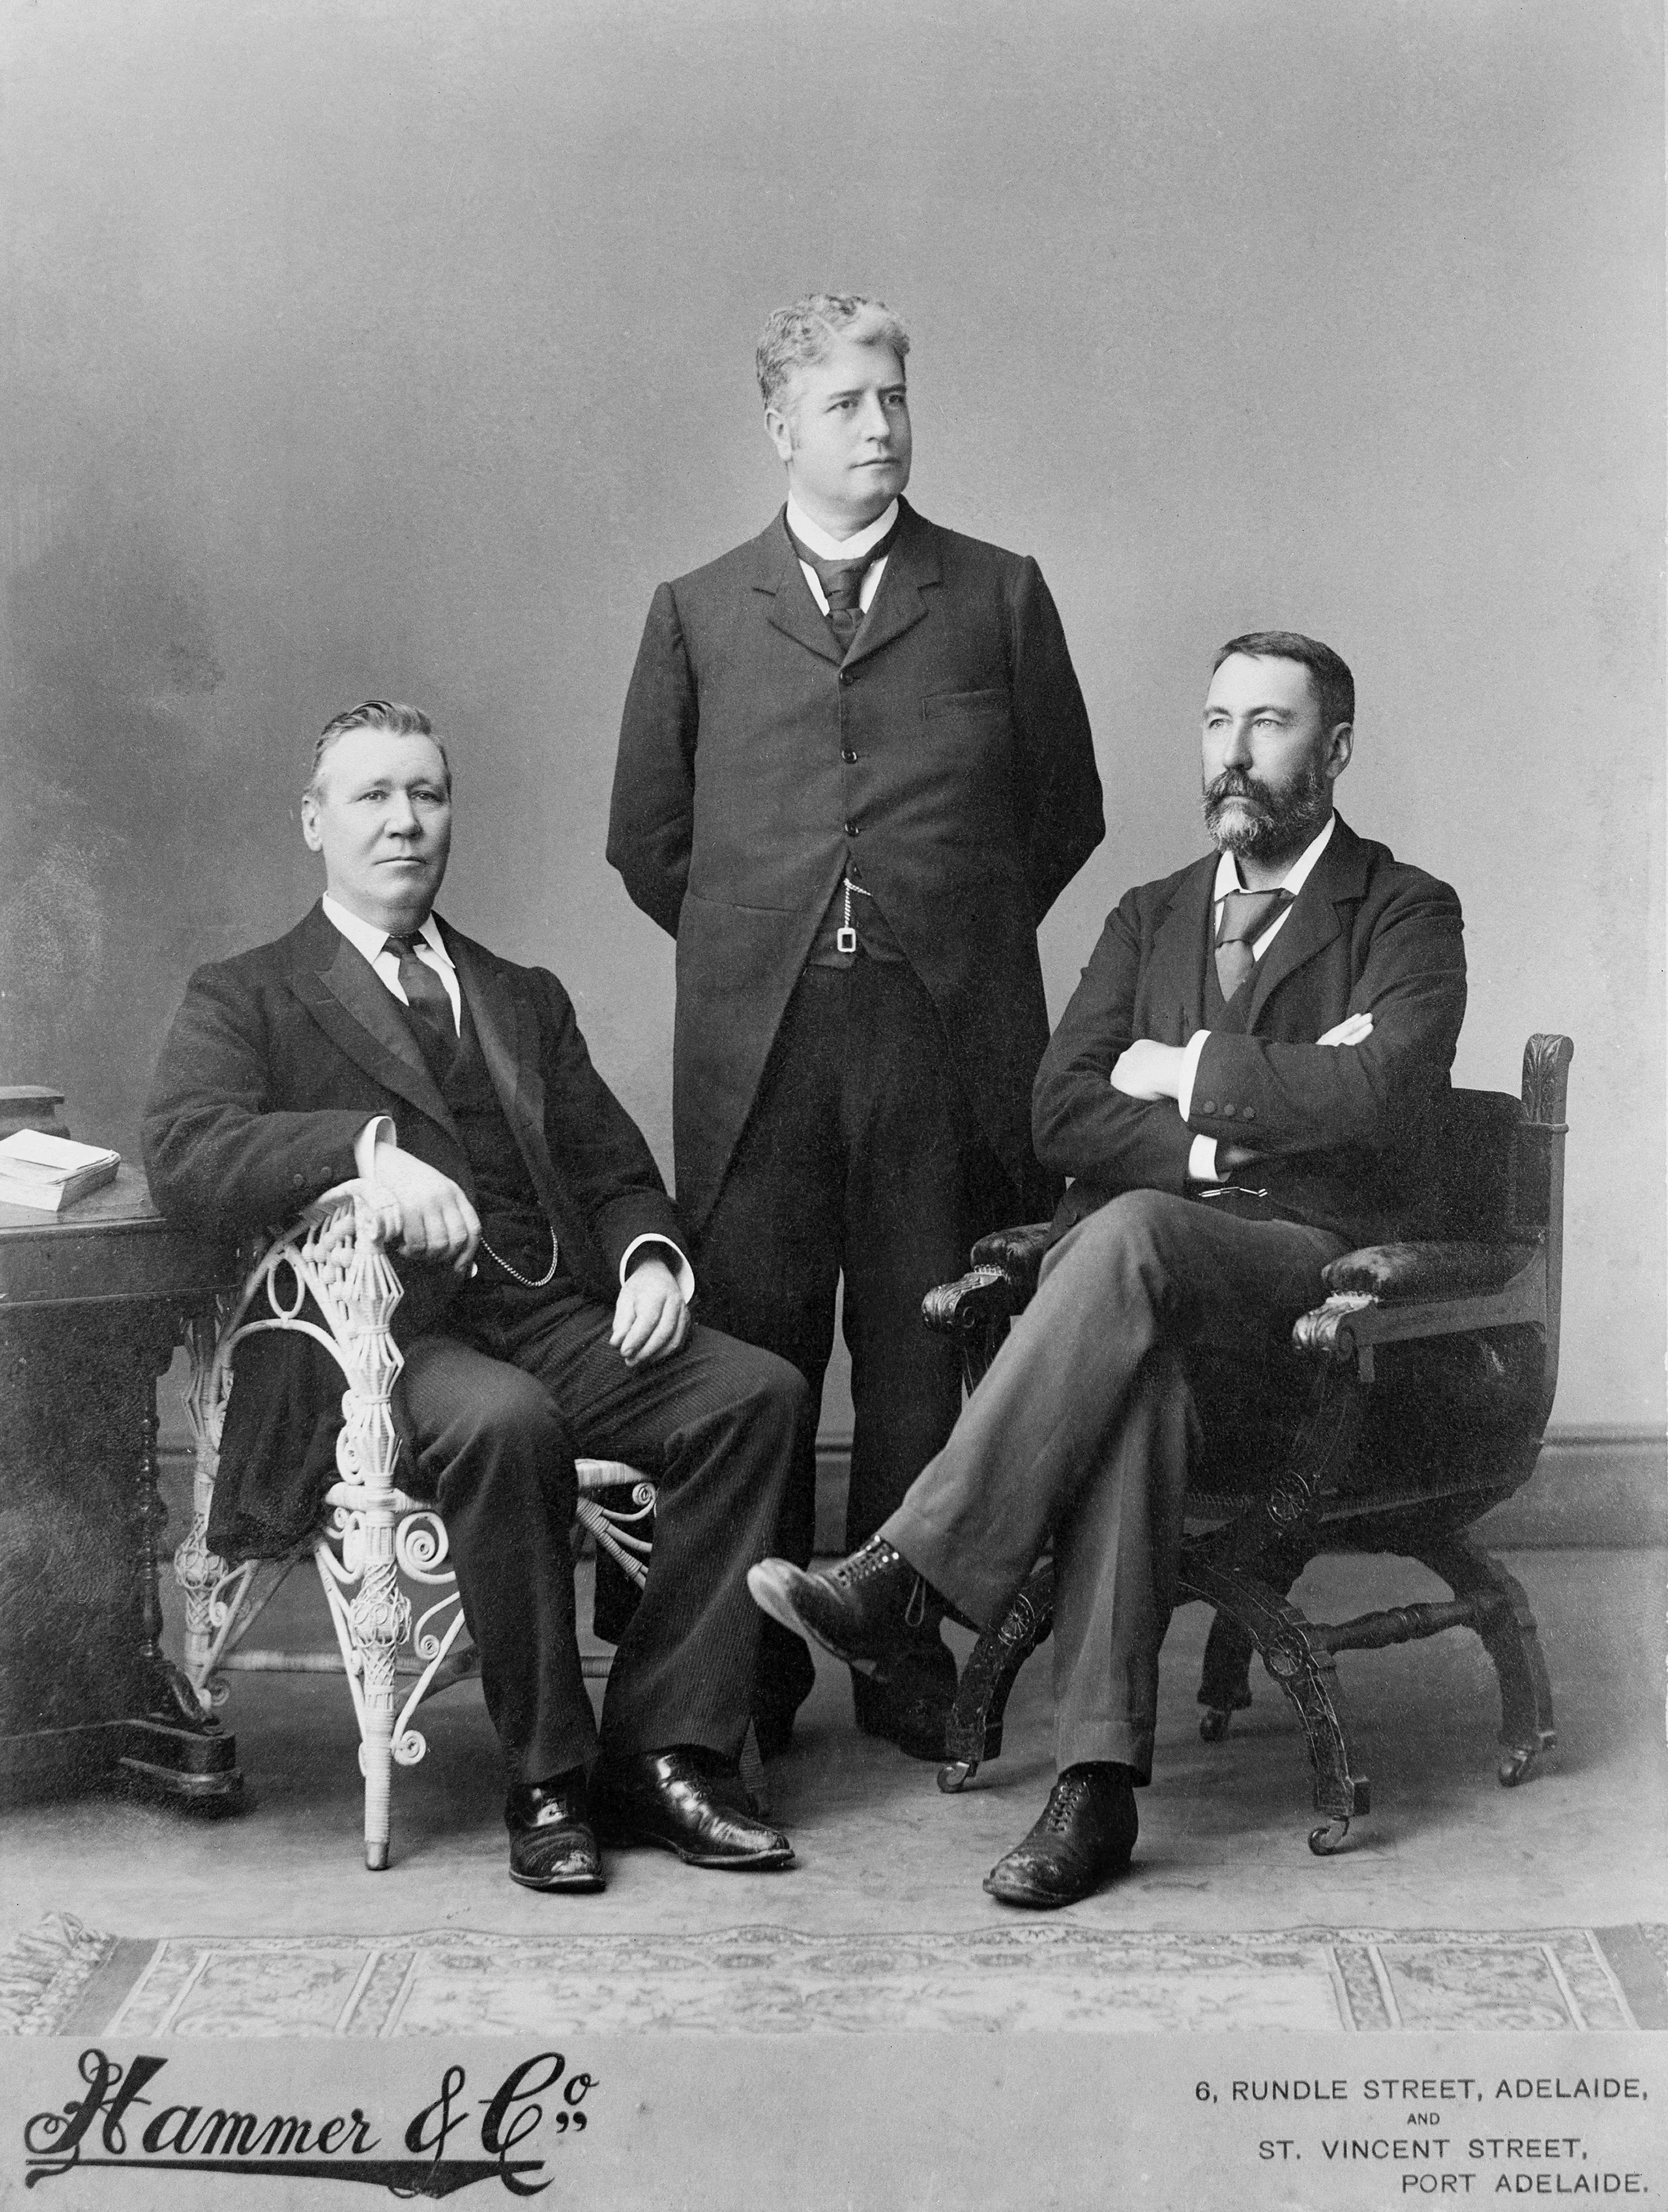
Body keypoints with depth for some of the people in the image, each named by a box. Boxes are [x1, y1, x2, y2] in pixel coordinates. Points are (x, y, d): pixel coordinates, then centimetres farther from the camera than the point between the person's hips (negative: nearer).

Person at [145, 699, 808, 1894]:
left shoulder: (527, 1000, 27)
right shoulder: (245, 999, 12)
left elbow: (616, 1172, 19)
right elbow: (183, 1154, -7)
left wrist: (652, 1256, -5)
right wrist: (366, 1144, -23)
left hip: (558, 1322, 5)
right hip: (385, 1338, -4)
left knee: (759, 1388, -21)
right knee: (504, 1423, -36)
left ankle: (663, 1751, -17)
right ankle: (548, 1780, -19)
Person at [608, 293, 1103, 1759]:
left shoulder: (999, 597, 10)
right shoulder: (697, 612, 12)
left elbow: (1067, 812, 14)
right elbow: (647, 840, 16)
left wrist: (957, 939, 12)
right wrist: (758, 954, 11)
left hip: (945, 1034, 0)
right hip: (755, 1043, 1)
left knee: (921, 1358, 4)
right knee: (749, 1357, 1)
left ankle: (908, 1659, 15)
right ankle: (749, 1673, 13)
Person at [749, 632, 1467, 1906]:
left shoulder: (1407, 915, 8)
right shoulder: (1149, 918, 23)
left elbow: (1376, 1099, -13)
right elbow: (1063, 1117, 8)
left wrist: (1188, 1073, -3)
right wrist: (1222, 1145, -7)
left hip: (1314, 1264, -3)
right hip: (1134, 1262, 3)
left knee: (1128, 1233, -36)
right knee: (1134, 1373, -35)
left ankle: (903, 1572, -38)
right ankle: (1099, 1779, -37)